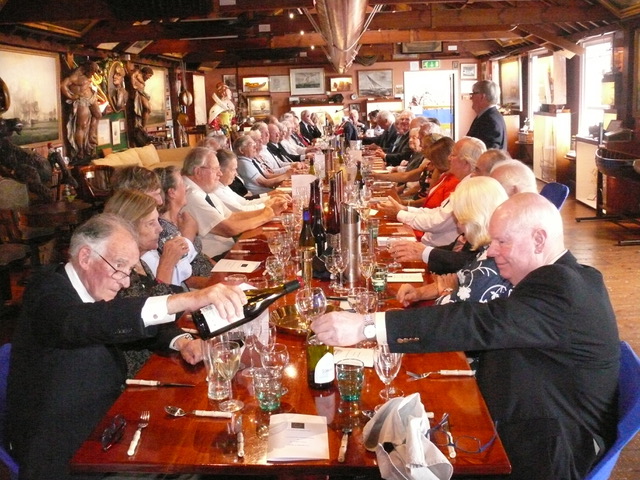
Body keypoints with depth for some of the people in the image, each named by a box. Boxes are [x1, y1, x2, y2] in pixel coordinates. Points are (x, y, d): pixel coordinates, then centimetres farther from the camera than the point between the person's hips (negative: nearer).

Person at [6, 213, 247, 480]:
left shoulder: (96, 288, 4)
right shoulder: (48, 291, -19)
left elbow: (133, 324, 17)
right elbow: (83, 322, -40)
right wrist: (184, 301, -49)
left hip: (100, 425, 8)